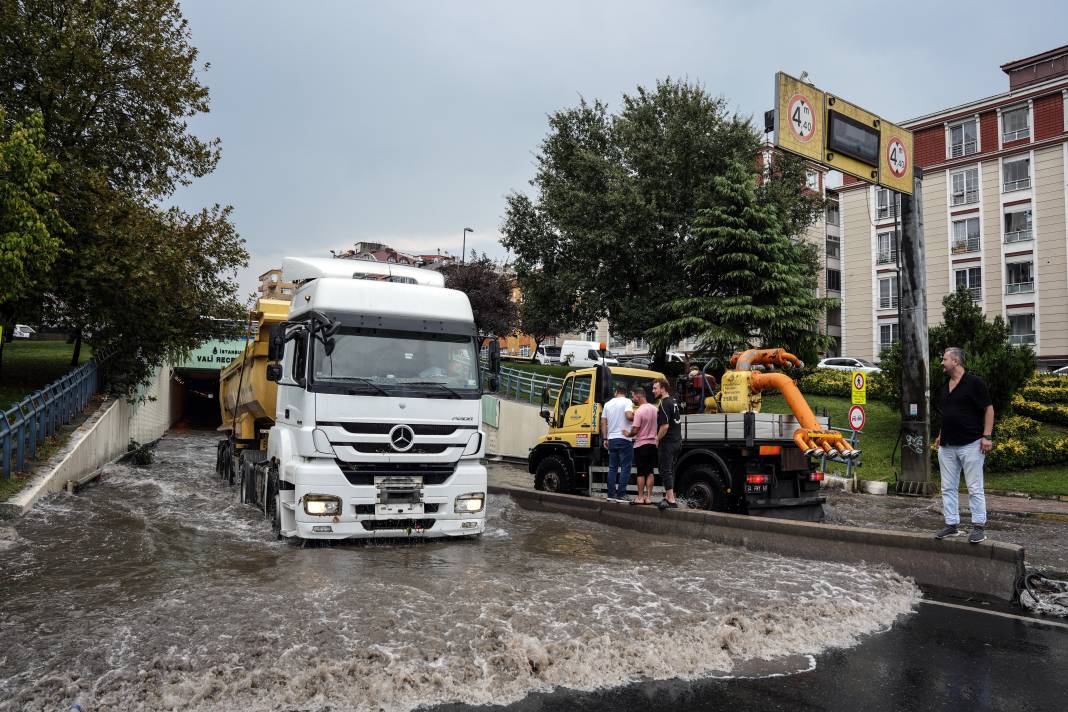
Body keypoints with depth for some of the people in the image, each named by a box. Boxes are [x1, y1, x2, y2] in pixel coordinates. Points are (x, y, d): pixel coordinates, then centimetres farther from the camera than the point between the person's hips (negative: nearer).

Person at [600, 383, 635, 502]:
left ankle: (611, 494, 11)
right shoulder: (627, 401, -5)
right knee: (625, 468, -1)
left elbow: (603, 422, 12)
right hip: (624, 439, -6)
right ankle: (621, 495, -6)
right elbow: (629, 415, -23)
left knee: (612, 468, 12)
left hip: (611, 439, 6)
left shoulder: (608, 404, 12)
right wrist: (634, 414, -1)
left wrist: (605, 438, 16)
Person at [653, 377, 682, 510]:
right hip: (677, 440, 10)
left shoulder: (664, 404, -17)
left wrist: (657, 440, -10)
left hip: (667, 442, -10)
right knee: (670, 470, 16)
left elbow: (665, 426, -24)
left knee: (665, 471, -6)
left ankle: (671, 500, -8)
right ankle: (668, 497, 22)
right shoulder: (673, 401, 14)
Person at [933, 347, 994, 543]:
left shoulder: (974, 383, -8)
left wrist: (987, 436, -14)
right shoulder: (945, 386, 14)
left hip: (971, 444, -8)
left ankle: (979, 526, 7)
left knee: (975, 488, -1)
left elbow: (988, 409, -8)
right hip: (947, 446, 8)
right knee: (948, 488, 8)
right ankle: (952, 525, 15)